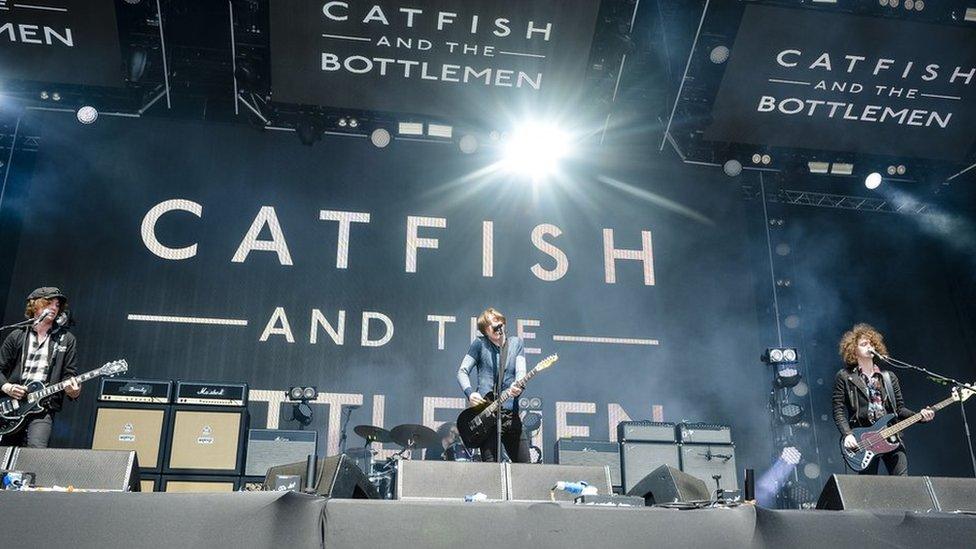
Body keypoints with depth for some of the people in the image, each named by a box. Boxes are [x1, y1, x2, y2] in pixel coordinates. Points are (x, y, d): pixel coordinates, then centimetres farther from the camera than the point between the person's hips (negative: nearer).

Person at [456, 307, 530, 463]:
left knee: (524, 465, 4)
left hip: (511, 414, 3)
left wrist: (518, 387, -22)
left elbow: (521, 372, 1)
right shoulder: (479, 344, 5)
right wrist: (470, 393, -15)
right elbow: (462, 371, 4)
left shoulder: (516, 343, 12)